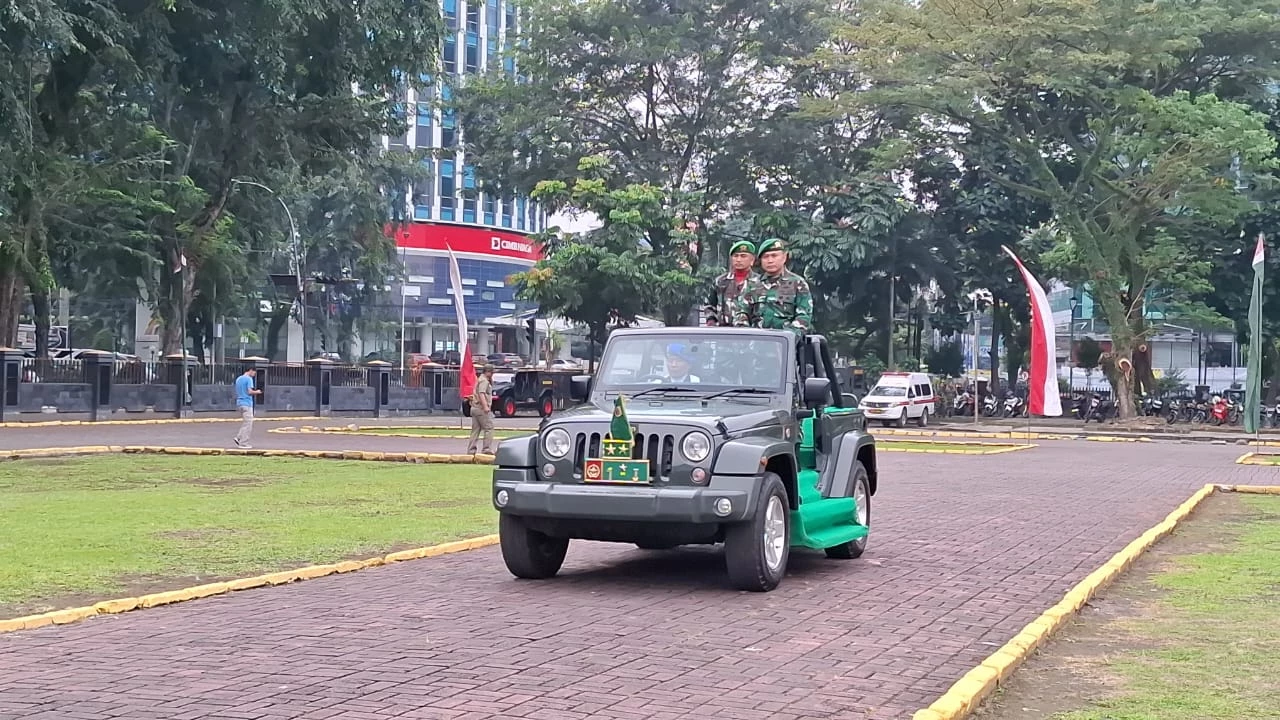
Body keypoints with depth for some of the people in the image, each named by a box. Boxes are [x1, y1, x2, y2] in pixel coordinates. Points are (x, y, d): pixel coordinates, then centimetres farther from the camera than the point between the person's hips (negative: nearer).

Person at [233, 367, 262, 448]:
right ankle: (243, 443, -3)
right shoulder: (249, 379, -10)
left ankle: (239, 438, 8)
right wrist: (257, 392, 0)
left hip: (239, 403, 9)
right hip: (247, 403, -9)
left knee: (246, 423, 17)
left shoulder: (238, 379, 16)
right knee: (247, 423, -3)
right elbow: (250, 392, -19)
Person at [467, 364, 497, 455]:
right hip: (481, 409, -10)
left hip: (475, 408, 10)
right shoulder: (484, 381, -9)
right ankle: (487, 449, -10)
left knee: (475, 430, 9)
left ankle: (471, 450, 6)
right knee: (489, 428, -6)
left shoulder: (480, 379, 23)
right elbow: (481, 394, -24)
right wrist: (485, 406, -31)